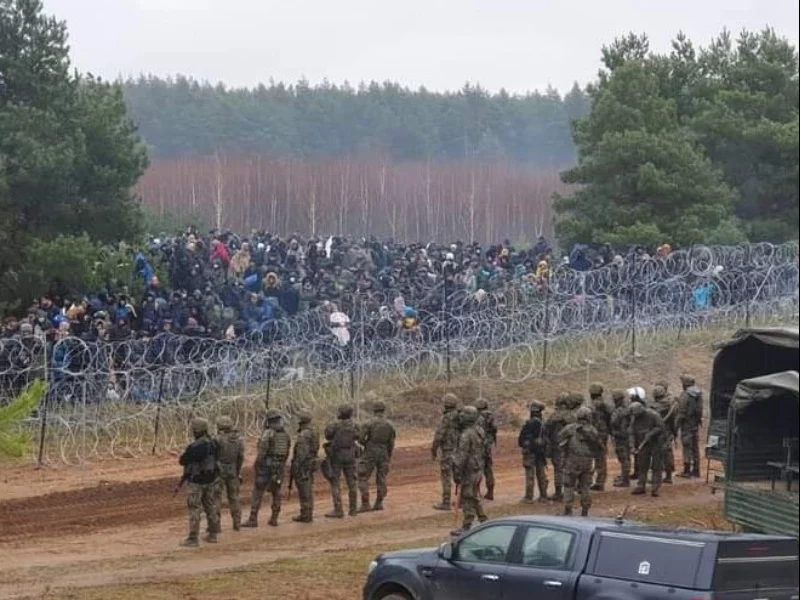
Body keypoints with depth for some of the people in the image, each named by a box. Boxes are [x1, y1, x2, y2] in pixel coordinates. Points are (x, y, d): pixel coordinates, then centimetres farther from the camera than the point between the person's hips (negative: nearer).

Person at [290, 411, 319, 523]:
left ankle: (305, 515, -4)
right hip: (311, 464, 9)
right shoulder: (313, 432, 12)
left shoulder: (304, 434, -18)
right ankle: (308, 514, 16)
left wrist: (296, 466, -20)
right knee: (308, 490, 13)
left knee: (303, 491, -5)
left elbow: (302, 452, -23)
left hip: (303, 465, -9)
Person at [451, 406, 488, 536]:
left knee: (467, 498, -4)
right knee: (475, 497, 18)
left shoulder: (466, 435, -20)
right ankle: (484, 522, 22)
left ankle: (466, 527, -2)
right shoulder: (480, 432, 8)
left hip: (469, 470, -9)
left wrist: (457, 472, -17)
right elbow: (483, 451, 16)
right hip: (479, 469, 9)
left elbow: (462, 456, -21)